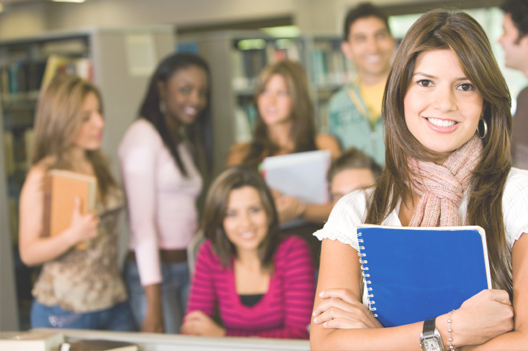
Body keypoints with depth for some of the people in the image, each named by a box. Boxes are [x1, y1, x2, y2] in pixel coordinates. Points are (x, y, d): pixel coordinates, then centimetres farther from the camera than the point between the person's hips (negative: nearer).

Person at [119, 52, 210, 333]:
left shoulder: (184, 143, 17)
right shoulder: (143, 135, -9)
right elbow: (142, 221, -15)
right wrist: (154, 304, -19)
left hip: (189, 269, 8)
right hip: (153, 272, -7)